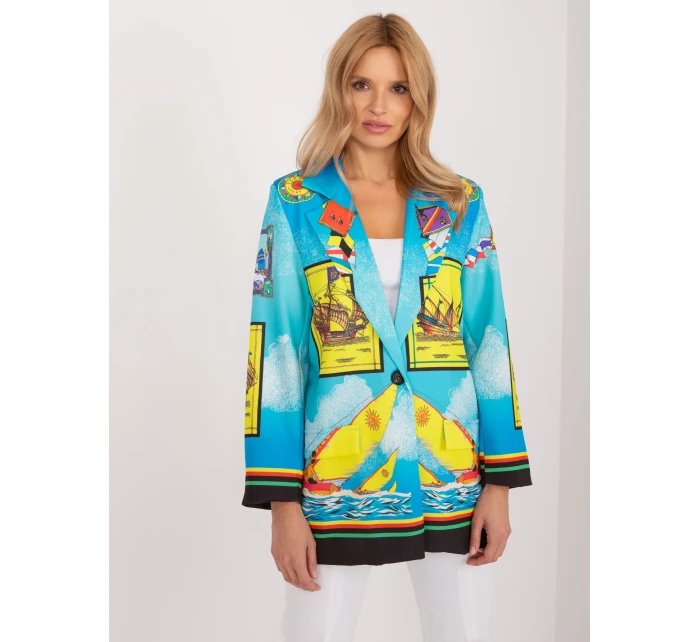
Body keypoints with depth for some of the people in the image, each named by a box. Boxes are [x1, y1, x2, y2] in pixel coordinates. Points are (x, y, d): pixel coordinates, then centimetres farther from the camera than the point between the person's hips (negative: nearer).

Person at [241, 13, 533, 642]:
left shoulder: (459, 205, 4)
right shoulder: (296, 202, -1)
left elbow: (490, 345, 4)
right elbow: (276, 353, -3)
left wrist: (502, 481, 0)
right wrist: (282, 501, -7)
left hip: (452, 473, 2)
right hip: (335, 478, -1)